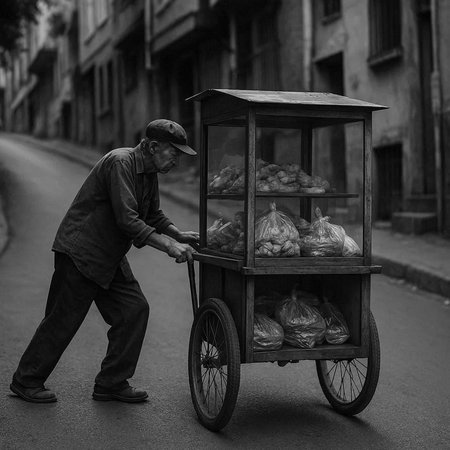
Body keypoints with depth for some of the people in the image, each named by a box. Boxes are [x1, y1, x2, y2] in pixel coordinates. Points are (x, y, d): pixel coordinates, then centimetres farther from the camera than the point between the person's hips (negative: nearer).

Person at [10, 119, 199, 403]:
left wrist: (179, 235, 1)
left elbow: (153, 215, 18)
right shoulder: (120, 163, -22)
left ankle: (112, 383, 10)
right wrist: (168, 245, -27)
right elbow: (127, 220, -28)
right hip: (80, 250, -9)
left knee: (135, 309, 0)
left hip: (110, 257, 9)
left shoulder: (149, 172, 8)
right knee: (63, 320, -2)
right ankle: (26, 382, 16)